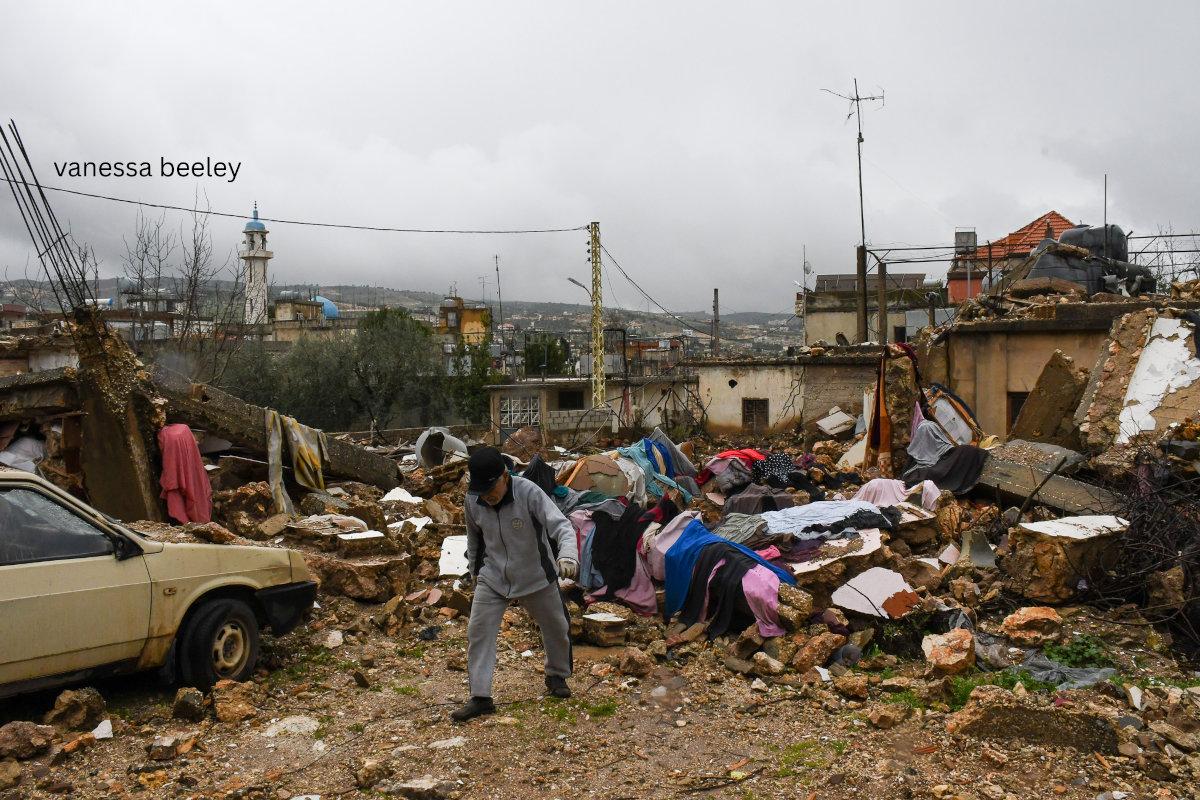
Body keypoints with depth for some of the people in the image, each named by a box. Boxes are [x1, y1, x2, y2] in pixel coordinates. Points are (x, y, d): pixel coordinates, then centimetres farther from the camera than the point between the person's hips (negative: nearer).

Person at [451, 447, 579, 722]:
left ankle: (557, 676, 41)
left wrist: (567, 554, -55)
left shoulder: (529, 493, -28)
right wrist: (474, 569, 17)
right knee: (478, 632, -8)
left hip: (535, 577, -2)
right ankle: (480, 697, 1)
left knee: (557, 629, 14)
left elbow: (561, 525, -36)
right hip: (492, 578, 2)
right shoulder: (472, 502, -14)